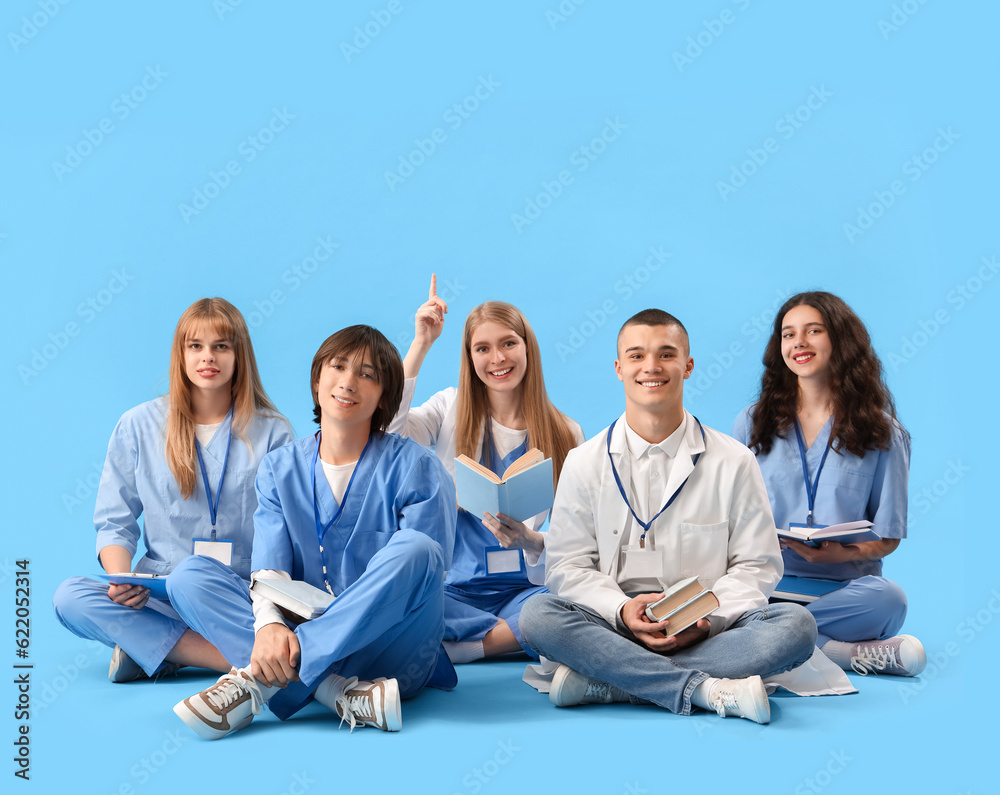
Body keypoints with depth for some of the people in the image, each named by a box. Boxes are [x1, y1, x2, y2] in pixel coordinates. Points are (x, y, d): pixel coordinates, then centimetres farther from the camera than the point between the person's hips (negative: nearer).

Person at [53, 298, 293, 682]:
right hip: (157, 595, 2)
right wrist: (121, 580, -13)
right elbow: (114, 522, 9)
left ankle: (149, 642, -21)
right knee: (70, 596, -28)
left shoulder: (271, 431, 5)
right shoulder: (138, 426, 8)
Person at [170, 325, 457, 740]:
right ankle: (340, 694, -31)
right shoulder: (280, 469, 9)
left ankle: (258, 679, -30)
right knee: (190, 575, -12)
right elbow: (270, 566, -3)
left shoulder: (413, 468, -2)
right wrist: (269, 624, -27)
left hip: (387, 653, -3)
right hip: (306, 637, 3)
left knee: (417, 550, -31)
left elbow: (421, 571, -10)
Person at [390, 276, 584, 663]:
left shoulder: (564, 435, 6)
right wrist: (421, 344, -10)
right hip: (455, 589, 0)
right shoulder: (451, 410, 7)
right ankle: (523, 634, -16)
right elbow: (384, 428, -14)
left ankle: (459, 648, -16)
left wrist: (532, 542, -21)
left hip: (526, 589, 1)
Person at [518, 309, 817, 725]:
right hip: (613, 625, 0)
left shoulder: (733, 462, 7)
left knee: (796, 624, -28)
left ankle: (603, 683, -30)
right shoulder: (584, 463, 7)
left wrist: (710, 616, -14)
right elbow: (568, 566, 3)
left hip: (708, 630, 1)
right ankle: (707, 689, -32)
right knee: (538, 615, -29)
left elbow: (756, 564, 5)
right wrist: (622, 610, -17)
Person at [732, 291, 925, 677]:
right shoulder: (752, 423, 14)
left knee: (888, 599, -36)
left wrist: (844, 553, -14)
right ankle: (852, 654, -25)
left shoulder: (881, 432, 8)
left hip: (847, 584, -1)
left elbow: (888, 536, 7)